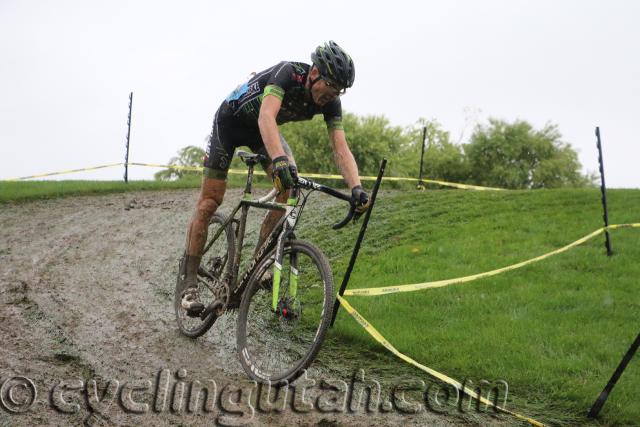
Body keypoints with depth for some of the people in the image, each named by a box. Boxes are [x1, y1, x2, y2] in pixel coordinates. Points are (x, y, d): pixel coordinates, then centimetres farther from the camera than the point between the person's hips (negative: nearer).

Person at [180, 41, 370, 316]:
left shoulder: (330, 103, -20)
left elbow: (341, 150, -25)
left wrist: (356, 188, -42)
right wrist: (279, 159, -67)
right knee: (210, 201, -8)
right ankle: (189, 285, -3)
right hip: (230, 120, -5)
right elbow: (266, 117, -51)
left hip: (261, 129, 5)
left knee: (289, 183, -18)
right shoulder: (287, 73, -36)